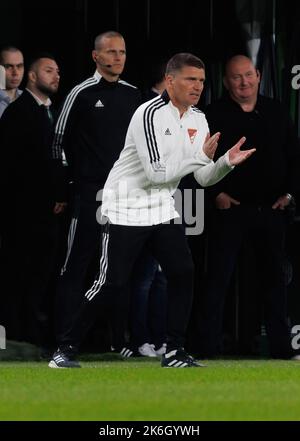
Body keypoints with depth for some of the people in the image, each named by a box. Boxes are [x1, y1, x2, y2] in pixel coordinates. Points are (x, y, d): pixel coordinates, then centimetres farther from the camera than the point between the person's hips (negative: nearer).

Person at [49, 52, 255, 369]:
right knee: (111, 284, -10)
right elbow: (156, 173, -25)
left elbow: (203, 178, 6)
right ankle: (67, 350, -1)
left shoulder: (198, 119, 5)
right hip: (126, 209, -7)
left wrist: (227, 162, -13)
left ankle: (174, 352, 6)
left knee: (182, 274, -4)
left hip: (162, 211, 7)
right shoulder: (150, 114, -20)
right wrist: (201, 156, -24)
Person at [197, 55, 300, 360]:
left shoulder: (275, 112, 8)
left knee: (276, 277, 10)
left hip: (272, 209, 4)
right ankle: (208, 349, -2)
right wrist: (216, 193, -12)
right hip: (231, 208, -4)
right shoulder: (214, 115, -3)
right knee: (218, 279, -4)